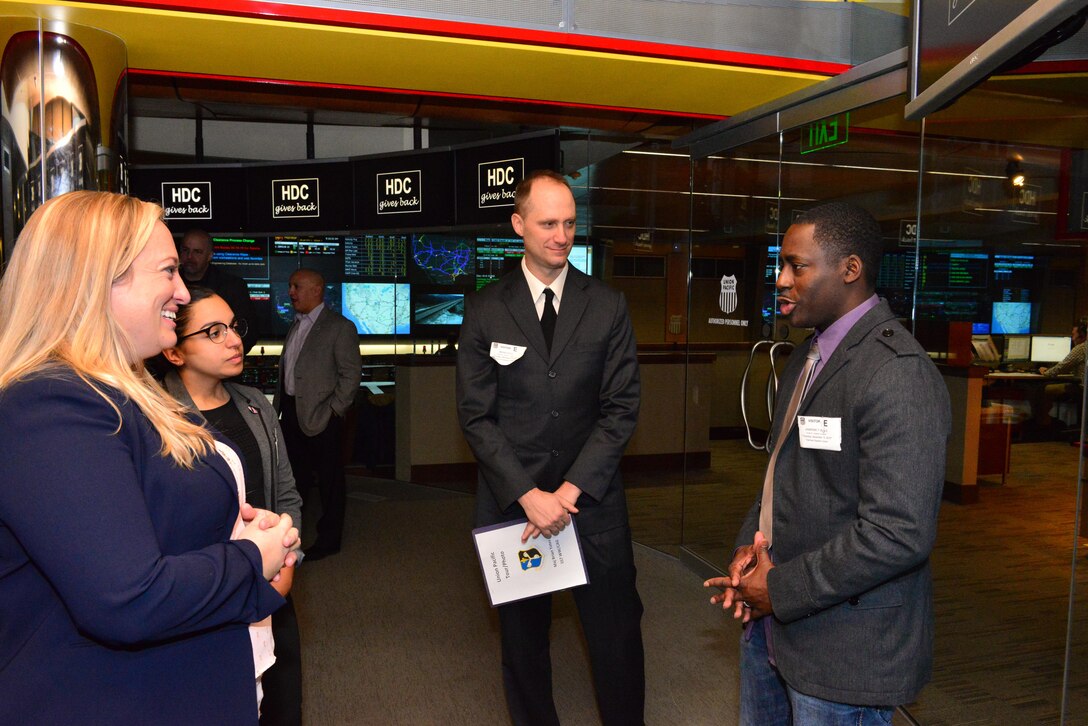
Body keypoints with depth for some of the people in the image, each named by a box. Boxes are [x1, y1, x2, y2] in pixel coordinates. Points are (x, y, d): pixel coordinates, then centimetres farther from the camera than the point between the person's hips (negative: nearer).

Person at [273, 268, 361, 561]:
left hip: (321, 416, -7)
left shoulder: (340, 327, -10)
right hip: (292, 413, 7)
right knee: (294, 476, 16)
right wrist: (280, 404, 10)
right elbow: (286, 369, 18)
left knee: (330, 480, 5)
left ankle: (329, 539, 18)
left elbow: (352, 373, -12)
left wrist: (334, 410, -15)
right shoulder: (296, 325, 14)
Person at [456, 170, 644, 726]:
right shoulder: (485, 311, 0)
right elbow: (477, 415, -3)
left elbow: (621, 408, -2)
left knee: (617, 634, 8)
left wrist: (571, 490, -11)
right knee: (522, 636, 14)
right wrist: (527, 495, -12)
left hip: (592, 499, 0)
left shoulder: (608, 306, 2)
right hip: (511, 501, 0)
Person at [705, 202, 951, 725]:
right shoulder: (808, 357, 9)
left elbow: (899, 534, -27)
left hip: (845, 649, -8)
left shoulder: (898, 373, -22)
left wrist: (783, 590, -18)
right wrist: (750, 545, 0)